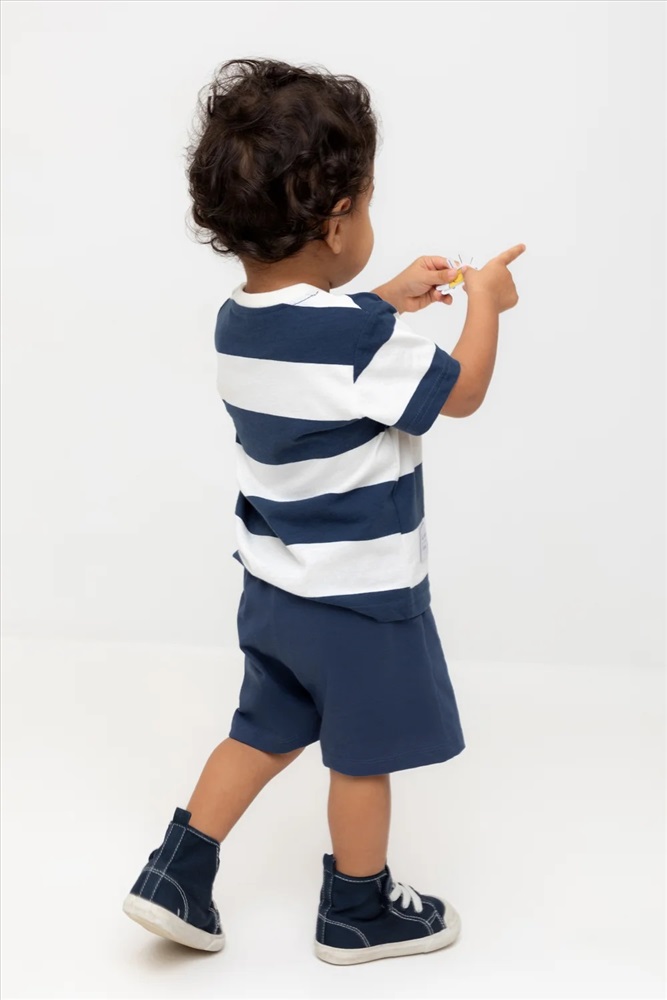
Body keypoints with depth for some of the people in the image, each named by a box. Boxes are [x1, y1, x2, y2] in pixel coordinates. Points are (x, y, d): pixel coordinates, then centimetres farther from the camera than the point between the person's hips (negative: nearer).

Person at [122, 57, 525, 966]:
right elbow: (462, 391, -12)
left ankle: (176, 874, 22)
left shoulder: (237, 324, -2)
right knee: (363, 755, 12)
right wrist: (485, 299, 1)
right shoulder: (364, 339, -27)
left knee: (265, 731, 23)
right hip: (361, 600, -7)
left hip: (273, 589, 7)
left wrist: (385, 302, 17)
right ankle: (359, 912, 29)